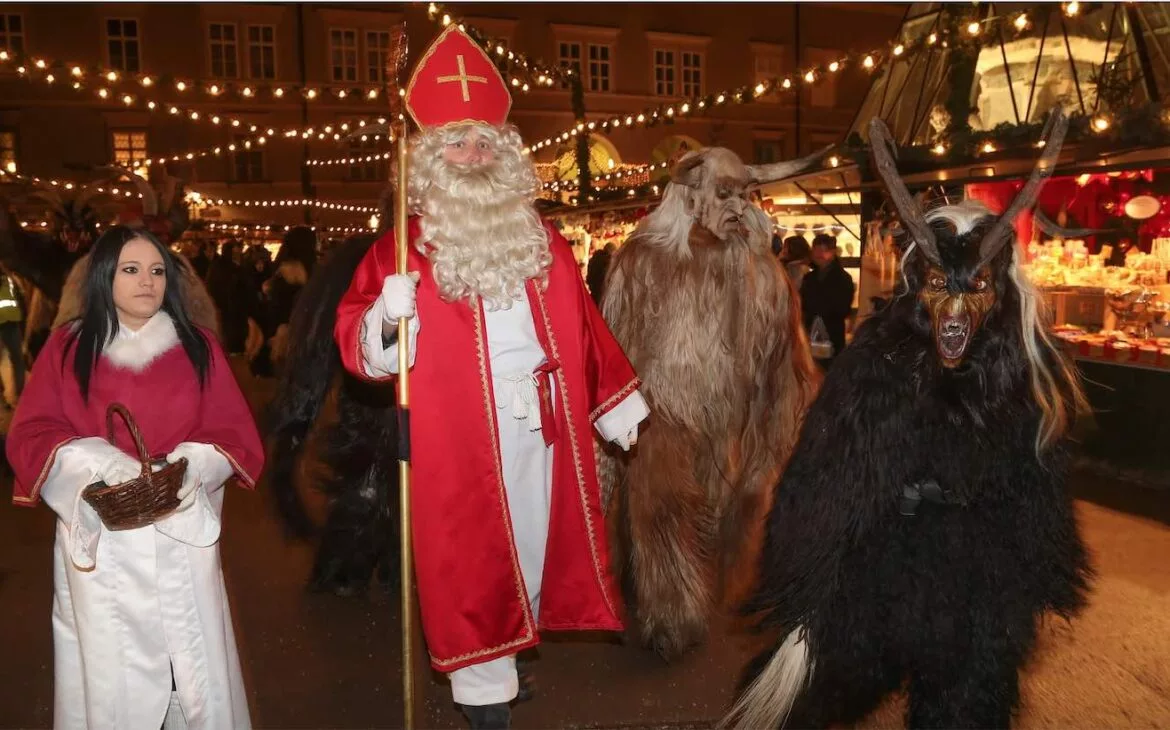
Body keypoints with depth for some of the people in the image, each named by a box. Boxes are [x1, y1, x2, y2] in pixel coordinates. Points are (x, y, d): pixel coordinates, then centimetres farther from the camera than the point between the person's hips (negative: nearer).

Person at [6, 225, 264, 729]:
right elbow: (29, 436, -1)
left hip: (183, 533, 1)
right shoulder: (67, 347, 4)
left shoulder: (198, 346, 6)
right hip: (99, 535, 0)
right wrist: (100, 465, -18)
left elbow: (235, 432, 2)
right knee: (108, 669, 6)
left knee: (194, 665, 5)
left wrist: (189, 468, -17)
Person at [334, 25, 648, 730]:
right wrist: (387, 317, -31)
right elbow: (359, 347, -9)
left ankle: (511, 654, 38)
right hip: (462, 434, -4)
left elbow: (582, 326, 14)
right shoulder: (404, 249, -5)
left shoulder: (543, 241, 9)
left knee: (533, 540, 16)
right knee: (475, 558, 5)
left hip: (544, 428, 5)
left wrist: (614, 401, 16)